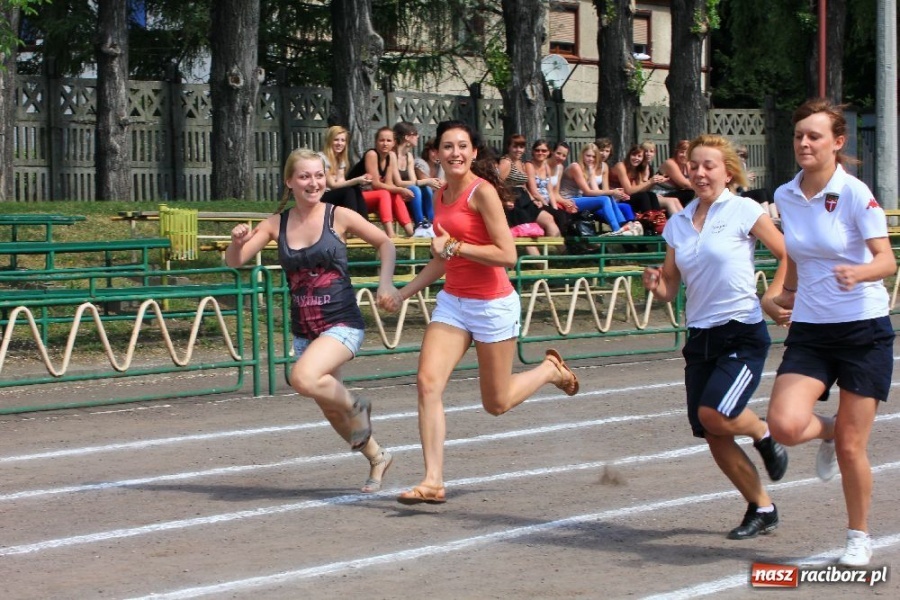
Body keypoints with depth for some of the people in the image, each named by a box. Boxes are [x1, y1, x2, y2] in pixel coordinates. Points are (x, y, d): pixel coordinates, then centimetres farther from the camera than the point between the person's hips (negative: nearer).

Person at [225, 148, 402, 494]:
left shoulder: (338, 217, -7)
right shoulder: (276, 224, 1)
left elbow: (385, 243, 2)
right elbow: (234, 262, 0)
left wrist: (386, 282, -14)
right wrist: (237, 242, -22)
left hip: (342, 323, -5)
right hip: (304, 331, 5)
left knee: (303, 378, -30)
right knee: (330, 410, 15)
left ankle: (355, 406, -1)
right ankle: (377, 458, 40)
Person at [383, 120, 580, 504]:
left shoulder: (483, 192, -15)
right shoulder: (441, 197, 9)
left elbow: (507, 255, -21)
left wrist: (454, 246, -21)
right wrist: (403, 293, 18)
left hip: (492, 304, -7)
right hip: (452, 301, 7)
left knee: (496, 403, 6)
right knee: (428, 383, -12)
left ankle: (551, 370, 35)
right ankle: (433, 482, -10)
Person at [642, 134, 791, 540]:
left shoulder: (744, 212, -5)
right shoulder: (678, 224, 10)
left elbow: (789, 256, -1)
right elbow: (669, 290, 12)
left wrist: (772, 299, -11)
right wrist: (656, 285, -9)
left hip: (743, 334, -6)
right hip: (700, 336, 6)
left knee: (714, 414, -23)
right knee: (712, 437, 3)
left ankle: (763, 435, 10)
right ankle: (761, 509, 21)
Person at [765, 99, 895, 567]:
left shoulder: (854, 193, -13)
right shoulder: (785, 196, 3)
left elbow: (887, 260, -22)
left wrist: (857, 272, -40)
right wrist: (788, 292, 27)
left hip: (863, 329, -4)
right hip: (809, 331, 4)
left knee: (851, 447, -2)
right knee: (785, 425, -18)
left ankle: (859, 537, 21)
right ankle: (827, 429, 18)